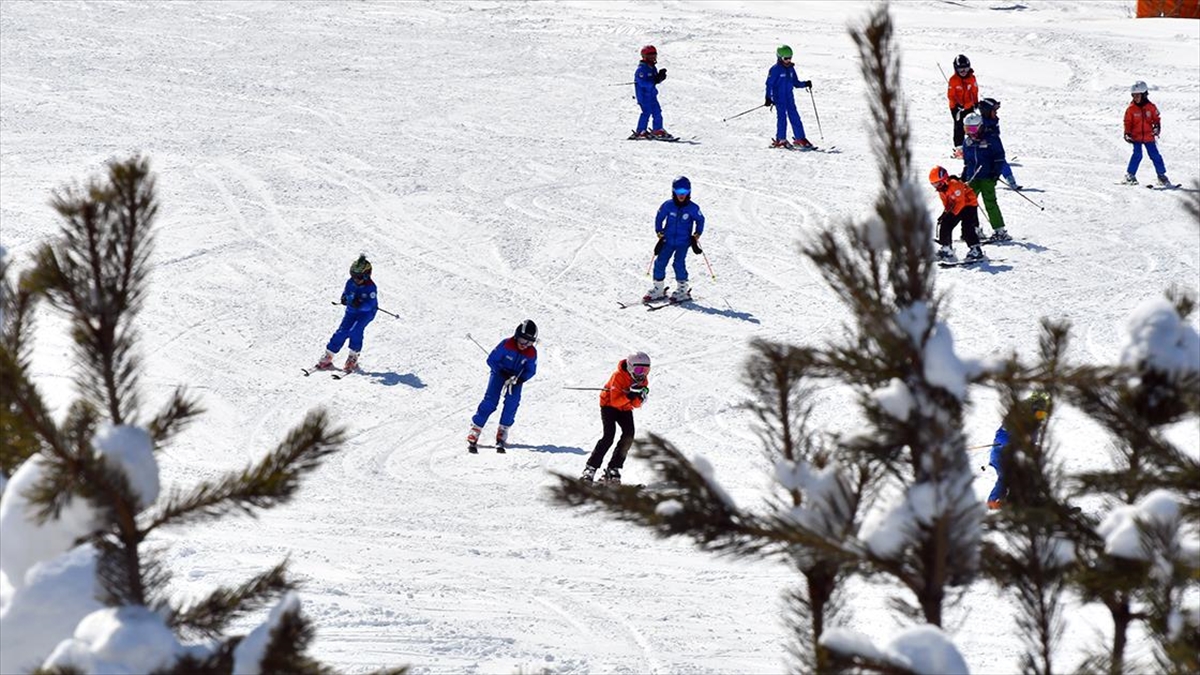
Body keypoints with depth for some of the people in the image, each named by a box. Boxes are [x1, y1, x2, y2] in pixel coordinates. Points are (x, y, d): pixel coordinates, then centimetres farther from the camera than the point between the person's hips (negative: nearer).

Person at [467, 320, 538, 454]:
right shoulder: (506, 344, -25)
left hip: (516, 377, 3)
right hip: (499, 373, -3)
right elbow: (491, 360, -18)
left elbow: (531, 371, -5)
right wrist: (503, 374, -28)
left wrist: (520, 379, -25)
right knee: (490, 401, -14)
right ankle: (473, 436, -14)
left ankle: (501, 436, -5)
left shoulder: (531, 353, -16)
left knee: (512, 402, -17)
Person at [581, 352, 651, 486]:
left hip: (625, 409, 6)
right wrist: (630, 395, -44)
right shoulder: (619, 376, -27)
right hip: (609, 405, -6)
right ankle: (590, 469, -18)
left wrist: (640, 397, -31)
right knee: (608, 437, -22)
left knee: (628, 436, -15)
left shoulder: (642, 380, -9)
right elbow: (615, 401, -31)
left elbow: (636, 405, -10)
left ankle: (613, 470, -8)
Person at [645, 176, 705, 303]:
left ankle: (682, 290, -2)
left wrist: (696, 237, 3)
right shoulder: (668, 206, -6)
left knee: (679, 263, -14)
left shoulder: (693, 208, -8)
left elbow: (700, 221, 8)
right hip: (668, 240, 3)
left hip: (683, 242, -3)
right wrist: (660, 234, 4)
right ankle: (658, 289, 12)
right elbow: (659, 219, 8)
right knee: (660, 262, 0)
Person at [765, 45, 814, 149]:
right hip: (779, 97, -6)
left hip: (789, 97, 6)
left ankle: (800, 139, 4)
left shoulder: (791, 69, 11)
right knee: (782, 117, -8)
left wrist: (805, 84, 2)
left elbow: (796, 83, 19)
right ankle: (780, 140, 0)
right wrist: (768, 98, -15)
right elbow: (769, 84, -10)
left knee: (795, 117, 2)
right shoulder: (775, 69, -9)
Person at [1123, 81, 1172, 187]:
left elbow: (1156, 119, 7)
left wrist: (1157, 127, -12)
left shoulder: (1151, 107, -1)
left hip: (1149, 137, 1)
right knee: (1137, 155, -14)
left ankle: (1162, 175, 13)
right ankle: (1130, 175, -2)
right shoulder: (1131, 109, -3)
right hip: (1136, 137, -1)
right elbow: (1128, 122, 1)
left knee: (1155, 155, 3)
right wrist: (1127, 134, -9)